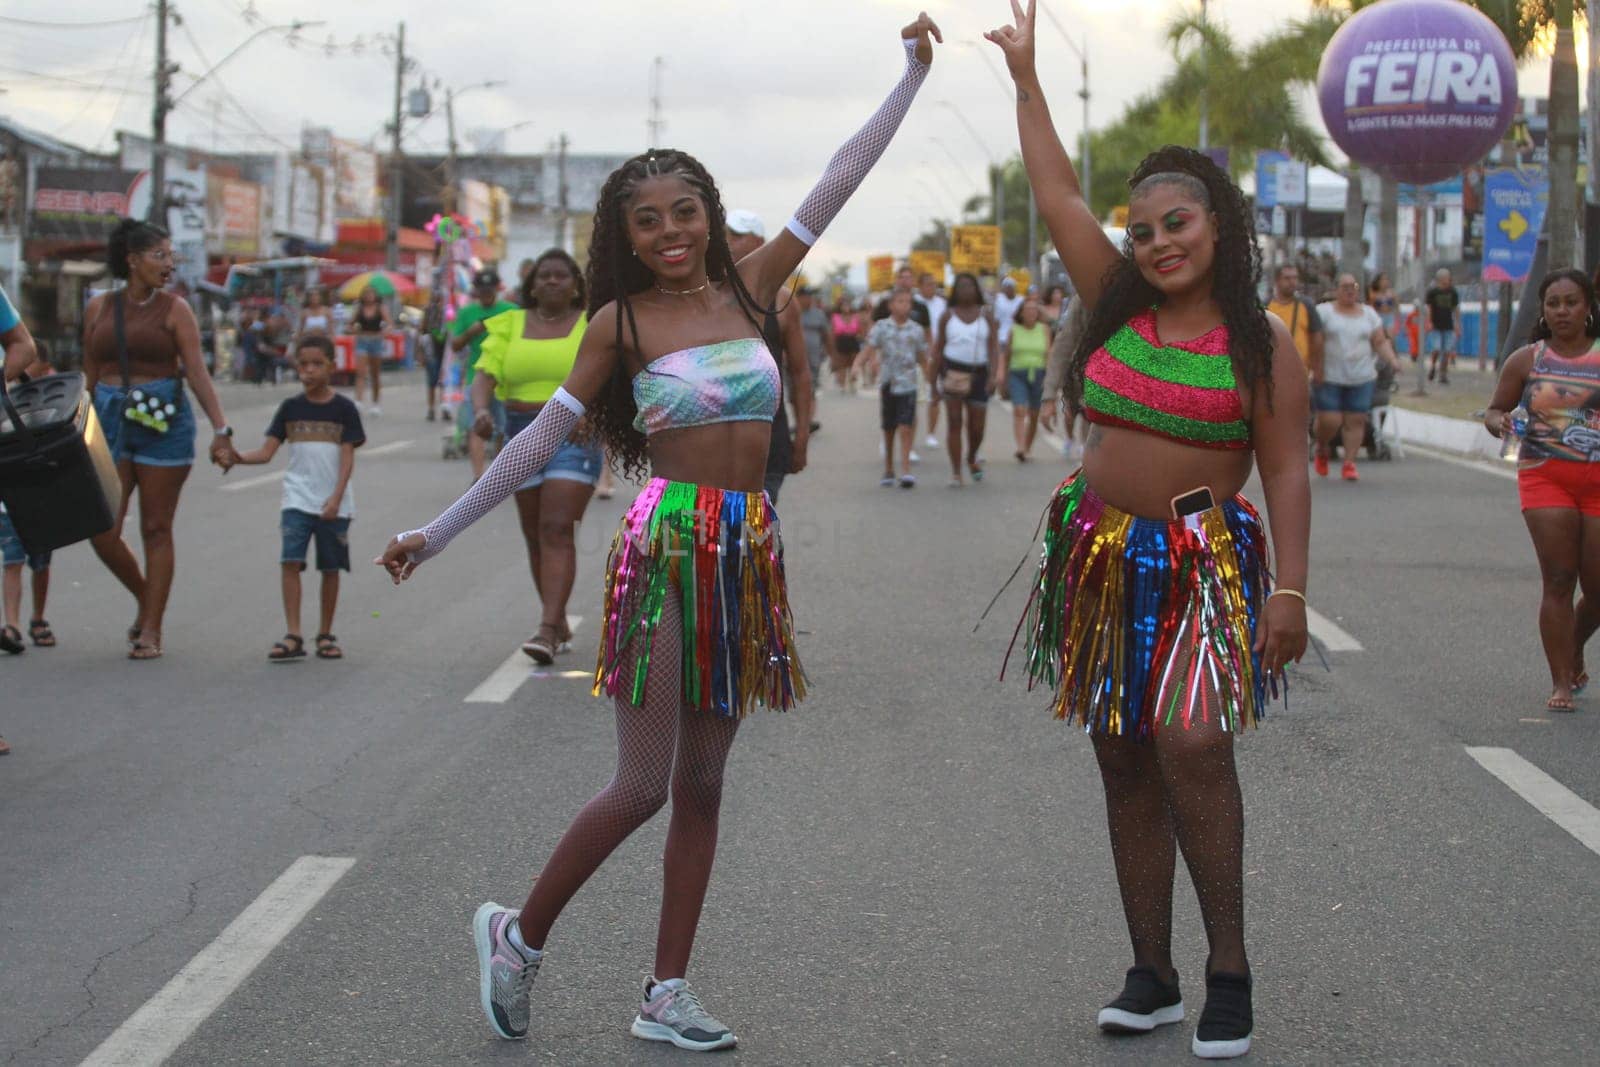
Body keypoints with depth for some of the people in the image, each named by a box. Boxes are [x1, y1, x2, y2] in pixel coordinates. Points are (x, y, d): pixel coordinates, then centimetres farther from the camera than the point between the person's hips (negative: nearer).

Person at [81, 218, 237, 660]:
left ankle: (151, 630, 8)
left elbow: (197, 373, -6)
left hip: (163, 422, -3)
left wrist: (221, 429, -15)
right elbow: (90, 376, 14)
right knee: (103, 532, -3)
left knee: (156, 529, 0)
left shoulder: (174, 310, 0)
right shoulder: (98, 308, 9)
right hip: (111, 421, 3)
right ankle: (146, 599, 22)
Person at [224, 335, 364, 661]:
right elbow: (266, 451, 2)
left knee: (330, 568, 6)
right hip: (297, 498, 1)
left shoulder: (344, 409, -1)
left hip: (333, 503, -1)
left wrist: (336, 498, -16)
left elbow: (347, 458, -5)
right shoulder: (290, 408, 5)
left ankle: (325, 634, 19)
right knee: (290, 561, -12)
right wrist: (238, 458, -18)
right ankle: (293, 636, -13)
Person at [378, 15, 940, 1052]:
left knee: (703, 782, 8)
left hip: (749, 551, 5)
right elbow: (543, 437, 1)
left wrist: (912, 74, 8)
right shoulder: (623, 321, -2)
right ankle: (520, 935, 13)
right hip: (668, 545, -5)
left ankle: (668, 995, 14)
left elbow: (838, 184, 9)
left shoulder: (747, 288, 7)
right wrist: (439, 531, 0)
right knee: (642, 785, -8)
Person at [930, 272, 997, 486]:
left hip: (978, 372, 1)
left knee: (977, 427, 5)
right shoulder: (948, 316, 6)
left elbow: (994, 346, 0)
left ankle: (972, 458, 36)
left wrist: (993, 372, -15)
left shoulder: (986, 315, 7)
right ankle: (956, 473, -6)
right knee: (954, 422, -8)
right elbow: (938, 348, 8)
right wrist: (935, 378, 5)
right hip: (952, 370, -1)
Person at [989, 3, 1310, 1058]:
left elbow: (1287, 470, -6)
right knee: (1124, 763, 6)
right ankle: (1153, 977, 15)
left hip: (1207, 566, -5)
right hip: (1104, 562, 5)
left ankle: (1230, 965, -9)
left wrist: (1291, 590, -13)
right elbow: (1058, 194, 7)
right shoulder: (1119, 308, 6)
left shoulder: (1261, 343, -4)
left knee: (1190, 739, -21)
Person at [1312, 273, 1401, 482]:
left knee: (1356, 421, -2)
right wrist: (1316, 369, -14)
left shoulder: (1369, 313, 12)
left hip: (1361, 378, 3)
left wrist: (1393, 360, -7)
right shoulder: (1323, 312, 1)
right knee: (1329, 421, -7)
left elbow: (1381, 342, 10)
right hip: (1329, 378, -3)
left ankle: (1349, 463, 4)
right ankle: (1321, 450, 22)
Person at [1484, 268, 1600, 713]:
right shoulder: (1527, 360, 4)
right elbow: (1495, 410, 11)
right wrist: (1499, 422, -12)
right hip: (1544, 476, -1)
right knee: (1558, 580, -7)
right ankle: (1561, 682, -1)